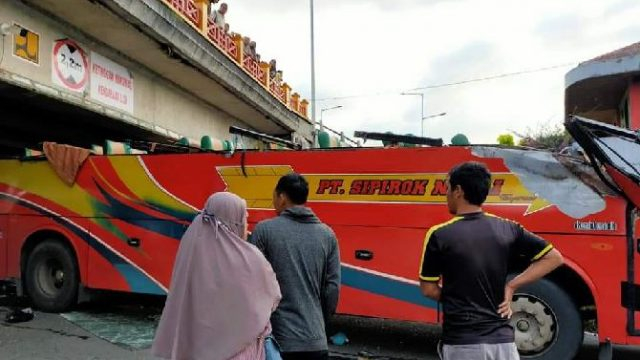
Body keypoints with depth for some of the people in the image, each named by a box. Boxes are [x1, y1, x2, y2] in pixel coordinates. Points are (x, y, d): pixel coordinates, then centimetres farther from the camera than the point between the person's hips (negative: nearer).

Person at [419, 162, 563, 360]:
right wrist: (511, 286, 1)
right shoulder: (507, 229, 1)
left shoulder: (440, 235, -11)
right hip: (502, 339, 3)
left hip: (462, 343, -3)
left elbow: (429, 289, -5)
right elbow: (554, 258, 6)